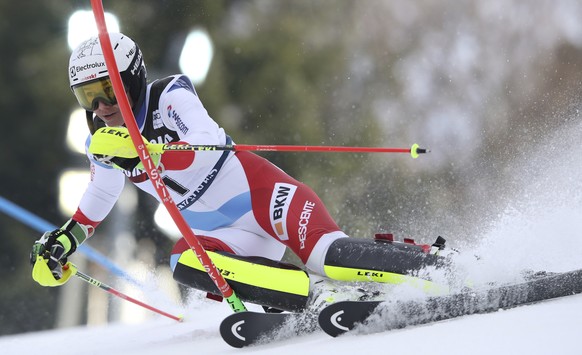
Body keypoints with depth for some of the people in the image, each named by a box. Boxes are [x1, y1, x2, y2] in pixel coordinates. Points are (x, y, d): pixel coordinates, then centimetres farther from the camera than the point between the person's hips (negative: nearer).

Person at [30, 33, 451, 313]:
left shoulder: (170, 96, -15)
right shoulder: (103, 141, 5)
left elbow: (206, 147, -33)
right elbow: (102, 193, 27)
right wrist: (66, 238, 21)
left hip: (260, 193, -6)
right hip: (220, 232, 6)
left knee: (328, 258, -28)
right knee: (185, 265, -27)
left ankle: (438, 267, -15)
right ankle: (318, 297, -28)